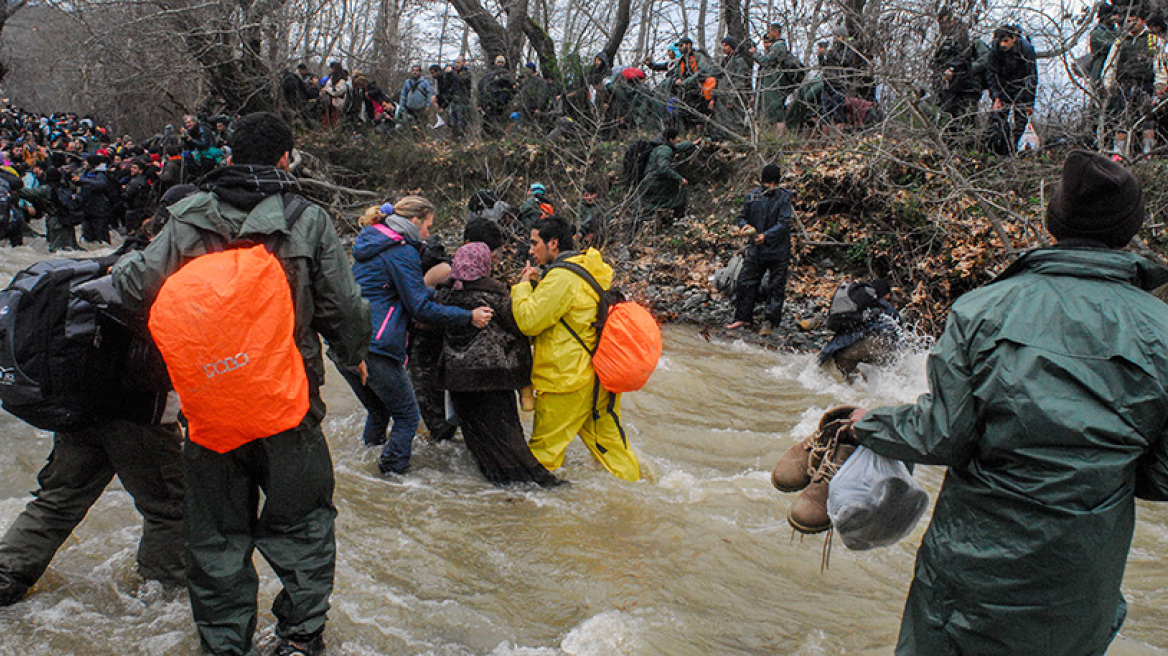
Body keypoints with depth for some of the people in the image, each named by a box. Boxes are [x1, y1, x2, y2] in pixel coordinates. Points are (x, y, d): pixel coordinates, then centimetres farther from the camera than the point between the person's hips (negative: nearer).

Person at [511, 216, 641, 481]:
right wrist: (536, 285, 11)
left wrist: (523, 286, -3)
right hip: (600, 378, 9)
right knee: (608, 441, 17)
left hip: (567, 380, -9)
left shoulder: (562, 276, -17)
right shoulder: (588, 271, 13)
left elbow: (529, 322, -18)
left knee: (544, 446, 5)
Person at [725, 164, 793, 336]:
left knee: (776, 286, 3)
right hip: (756, 247, 3)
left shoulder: (784, 198, -7)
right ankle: (743, 317, 19)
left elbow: (784, 223, -15)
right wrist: (744, 225, -10)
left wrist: (766, 236, -27)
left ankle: (771, 321, 13)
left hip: (778, 249, -3)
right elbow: (743, 216, 13)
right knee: (746, 281, 6)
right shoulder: (752, 196, 3)